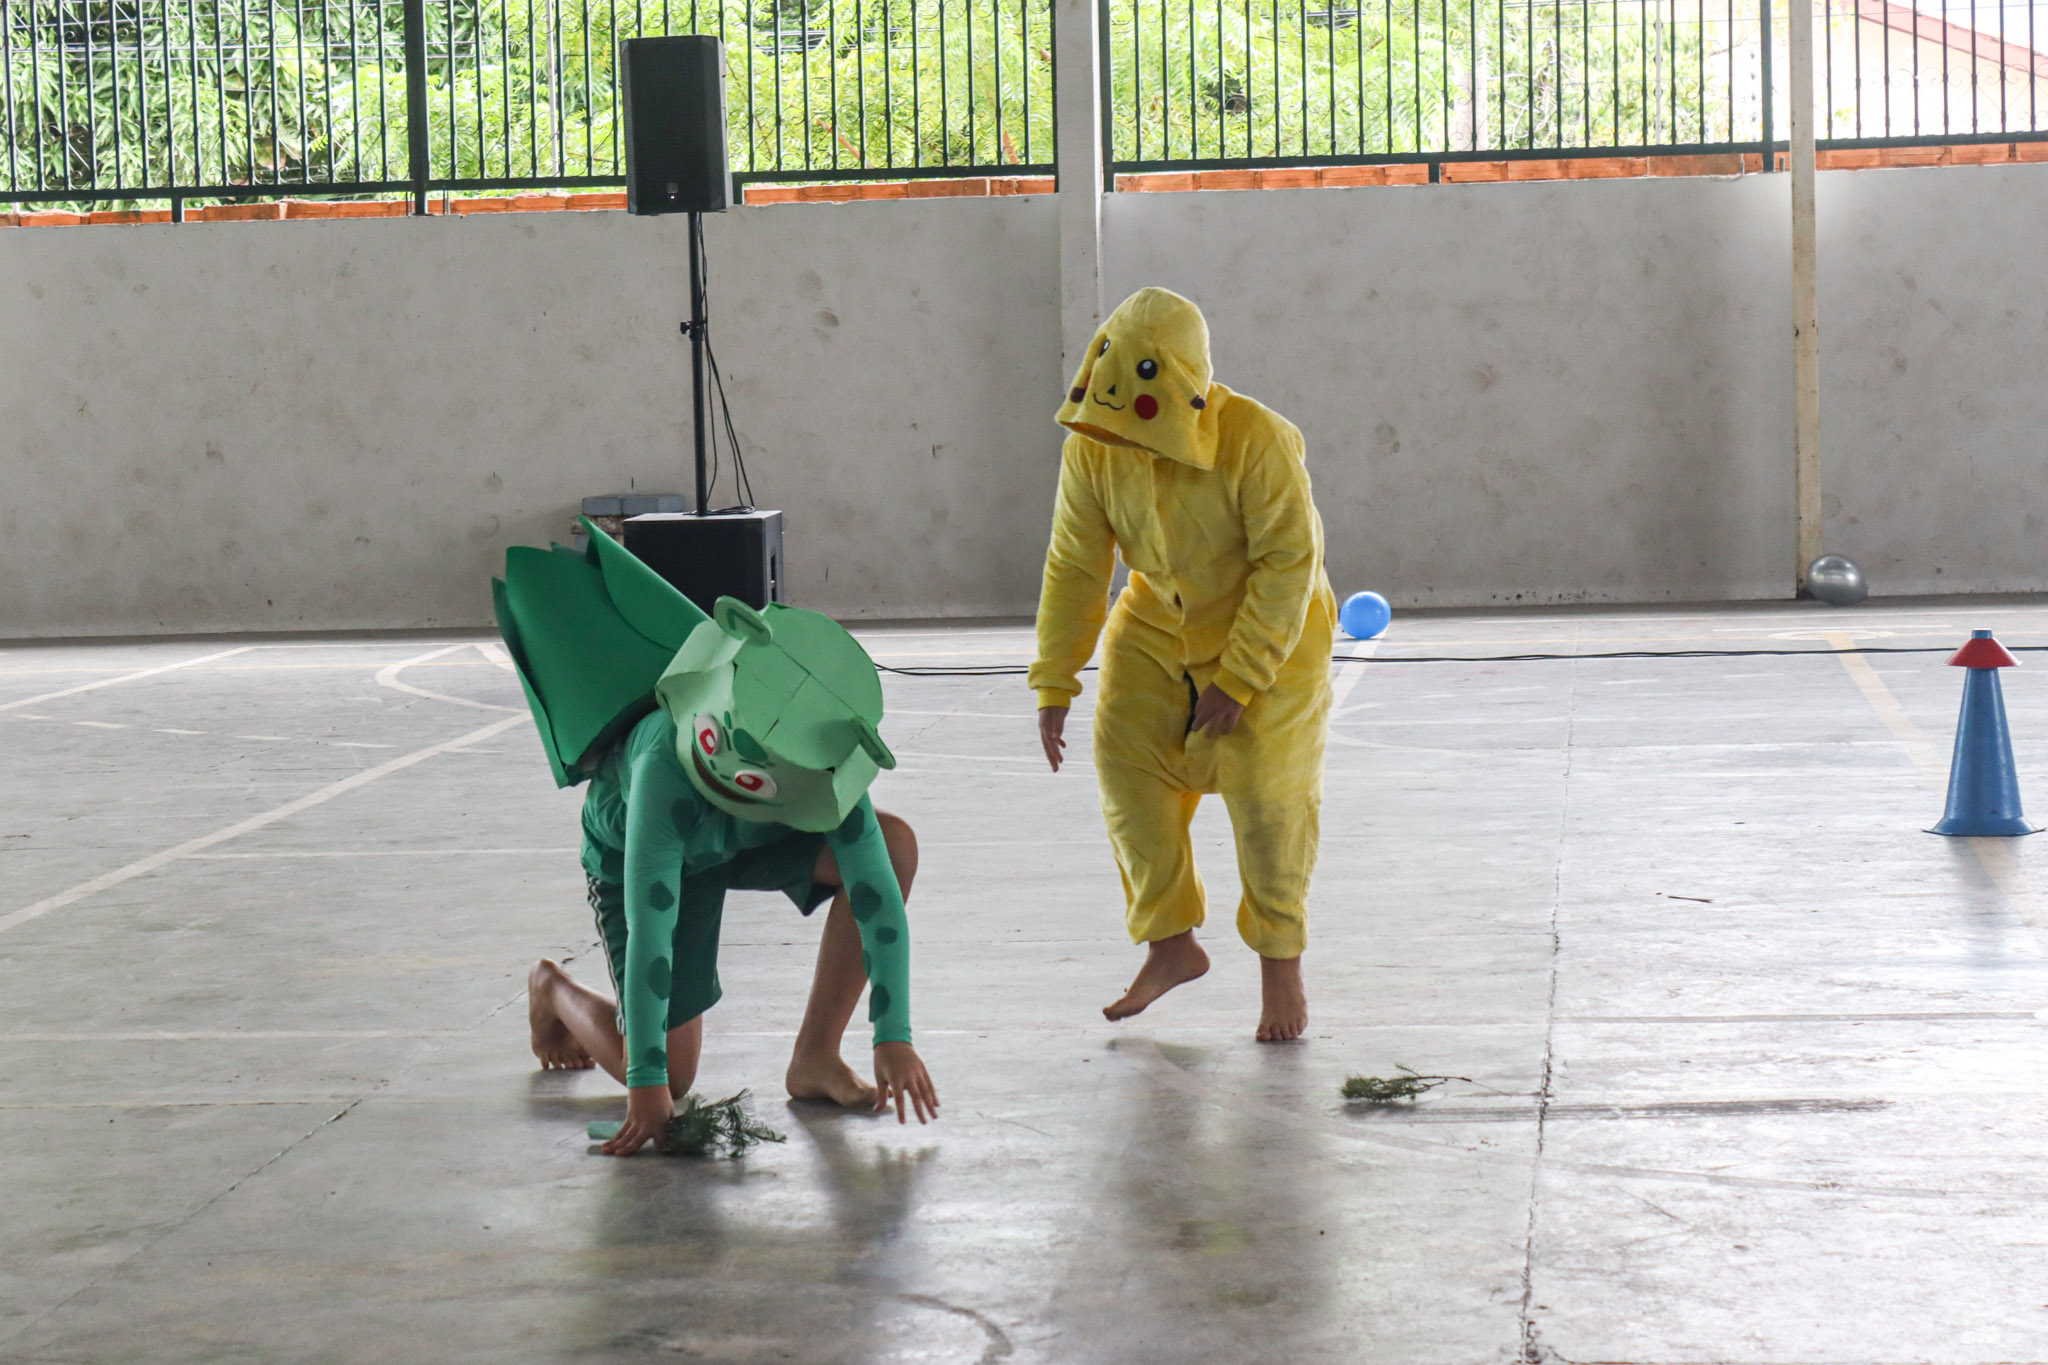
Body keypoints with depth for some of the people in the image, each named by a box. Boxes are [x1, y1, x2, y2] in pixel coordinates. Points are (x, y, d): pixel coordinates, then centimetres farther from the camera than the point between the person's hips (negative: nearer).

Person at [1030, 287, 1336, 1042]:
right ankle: (1172, 945, 12)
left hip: (1270, 627, -4)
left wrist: (1238, 680, -25)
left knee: (1266, 791, -9)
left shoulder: (1256, 441, -30)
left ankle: (1281, 964, 10)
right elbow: (1074, 566, -8)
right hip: (1157, 623, 4)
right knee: (1128, 767, -4)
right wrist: (1054, 684, -9)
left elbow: (1289, 563, -26)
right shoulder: (1091, 447, -16)